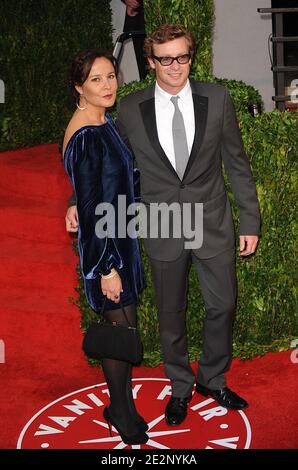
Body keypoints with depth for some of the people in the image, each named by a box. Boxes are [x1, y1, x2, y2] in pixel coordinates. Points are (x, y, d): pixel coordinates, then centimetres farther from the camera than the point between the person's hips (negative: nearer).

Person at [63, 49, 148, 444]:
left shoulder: (105, 122, 5)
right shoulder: (85, 136, -24)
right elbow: (89, 209, -23)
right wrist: (107, 267, -20)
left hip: (120, 236, 9)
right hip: (104, 246, -9)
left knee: (124, 326, 18)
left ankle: (122, 404, 34)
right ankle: (122, 411, 24)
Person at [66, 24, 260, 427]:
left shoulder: (217, 99, -5)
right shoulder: (130, 110, -6)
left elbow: (237, 163, 0)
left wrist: (250, 221, 1)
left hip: (213, 225, 1)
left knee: (222, 305, 11)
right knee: (171, 315, 13)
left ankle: (212, 379, 37)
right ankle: (180, 388, 35)